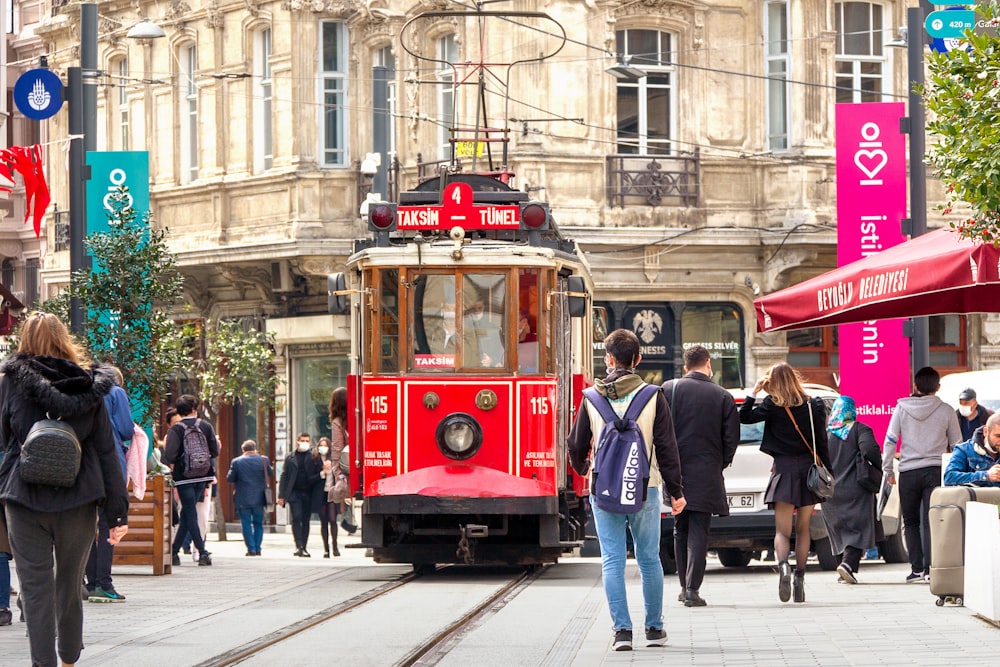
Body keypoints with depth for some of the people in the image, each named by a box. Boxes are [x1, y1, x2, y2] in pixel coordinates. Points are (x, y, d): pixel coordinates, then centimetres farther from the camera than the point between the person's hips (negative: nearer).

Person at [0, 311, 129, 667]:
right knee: (70, 587, 17)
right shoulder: (89, 387, 2)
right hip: (79, 503, 2)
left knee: (36, 588, 0)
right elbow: (107, 452, 1)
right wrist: (118, 513, 2)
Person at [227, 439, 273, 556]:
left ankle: (251, 549, -2)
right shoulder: (263, 460, -3)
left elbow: (229, 479, -3)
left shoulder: (236, 462, -8)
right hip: (259, 498, 2)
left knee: (246, 524, 3)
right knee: (258, 523, 13)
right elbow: (270, 473, 10)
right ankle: (257, 548, 10)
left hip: (243, 499, -2)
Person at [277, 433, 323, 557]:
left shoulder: (314, 456, 5)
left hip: (308, 494, 0)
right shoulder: (290, 458, 8)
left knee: (305, 521, 6)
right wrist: (281, 495, 0)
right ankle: (298, 546, -14)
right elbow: (284, 477, 7)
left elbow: (320, 474, 2)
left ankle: (304, 548, 12)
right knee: (296, 518, -12)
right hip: (294, 493, 0)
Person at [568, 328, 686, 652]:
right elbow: (666, 447, -4)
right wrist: (676, 491, 4)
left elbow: (577, 445, 8)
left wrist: (582, 468, 31)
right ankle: (654, 629, 17)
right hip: (644, 490, 0)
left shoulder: (592, 398, -1)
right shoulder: (652, 397, -5)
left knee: (612, 560, 3)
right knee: (649, 559, 10)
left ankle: (622, 629, -4)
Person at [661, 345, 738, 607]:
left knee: (681, 530, 13)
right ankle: (692, 589, -8)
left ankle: (685, 586, 18)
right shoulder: (723, 397, -3)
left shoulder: (669, 389, -2)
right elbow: (731, 439, -1)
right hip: (706, 475, -1)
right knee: (698, 532, -1)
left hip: (676, 474, 1)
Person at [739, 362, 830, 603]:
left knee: (782, 530, -2)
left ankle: (783, 565, -30)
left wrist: (754, 392, 3)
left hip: (784, 470, -3)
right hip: (808, 469, 3)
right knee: (803, 529, 13)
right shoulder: (814, 406, 1)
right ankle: (800, 577, 10)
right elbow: (822, 442, 2)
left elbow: (745, 417, -3)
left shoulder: (773, 405, -6)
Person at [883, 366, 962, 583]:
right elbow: (957, 445, 9)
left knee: (911, 522, 10)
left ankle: (917, 569, 6)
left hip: (908, 473, 0)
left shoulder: (901, 408, 1)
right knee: (931, 521, -1)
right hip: (935, 471, 0)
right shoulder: (946, 411, 2)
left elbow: (890, 441, 1)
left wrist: (888, 470, 9)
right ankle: (930, 568, -10)